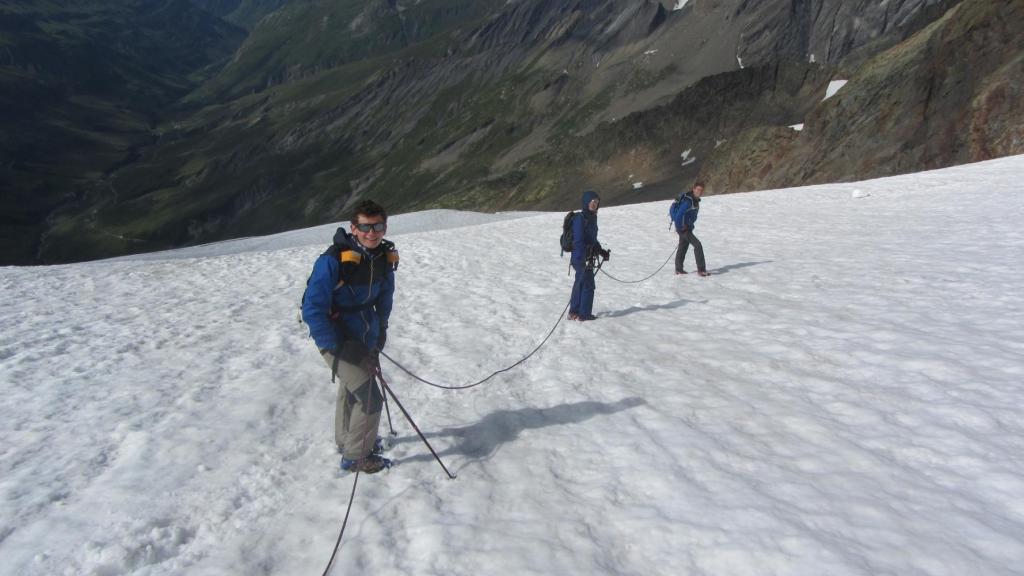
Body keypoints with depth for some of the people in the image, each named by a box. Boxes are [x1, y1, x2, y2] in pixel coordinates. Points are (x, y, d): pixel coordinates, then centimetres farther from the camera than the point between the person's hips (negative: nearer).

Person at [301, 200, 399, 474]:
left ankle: (346, 440, 49)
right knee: (370, 399, -8)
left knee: (351, 390, 26)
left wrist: (381, 329, 9)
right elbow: (312, 310, -25)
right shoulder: (333, 260, -27)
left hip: (365, 339, 7)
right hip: (337, 340, -7)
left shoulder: (385, 256, -7)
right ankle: (355, 457, 13)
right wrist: (338, 348, -25)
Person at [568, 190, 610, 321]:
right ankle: (584, 314, 7)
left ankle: (574, 312, 24)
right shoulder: (580, 218, -17)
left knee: (580, 284, 15)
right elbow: (578, 241, -22)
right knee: (588, 285, -3)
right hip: (581, 258, -9)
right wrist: (584, 259, -26)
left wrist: (602, 251, 19)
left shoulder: (592, 217, 12)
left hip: (588, 258, 9)